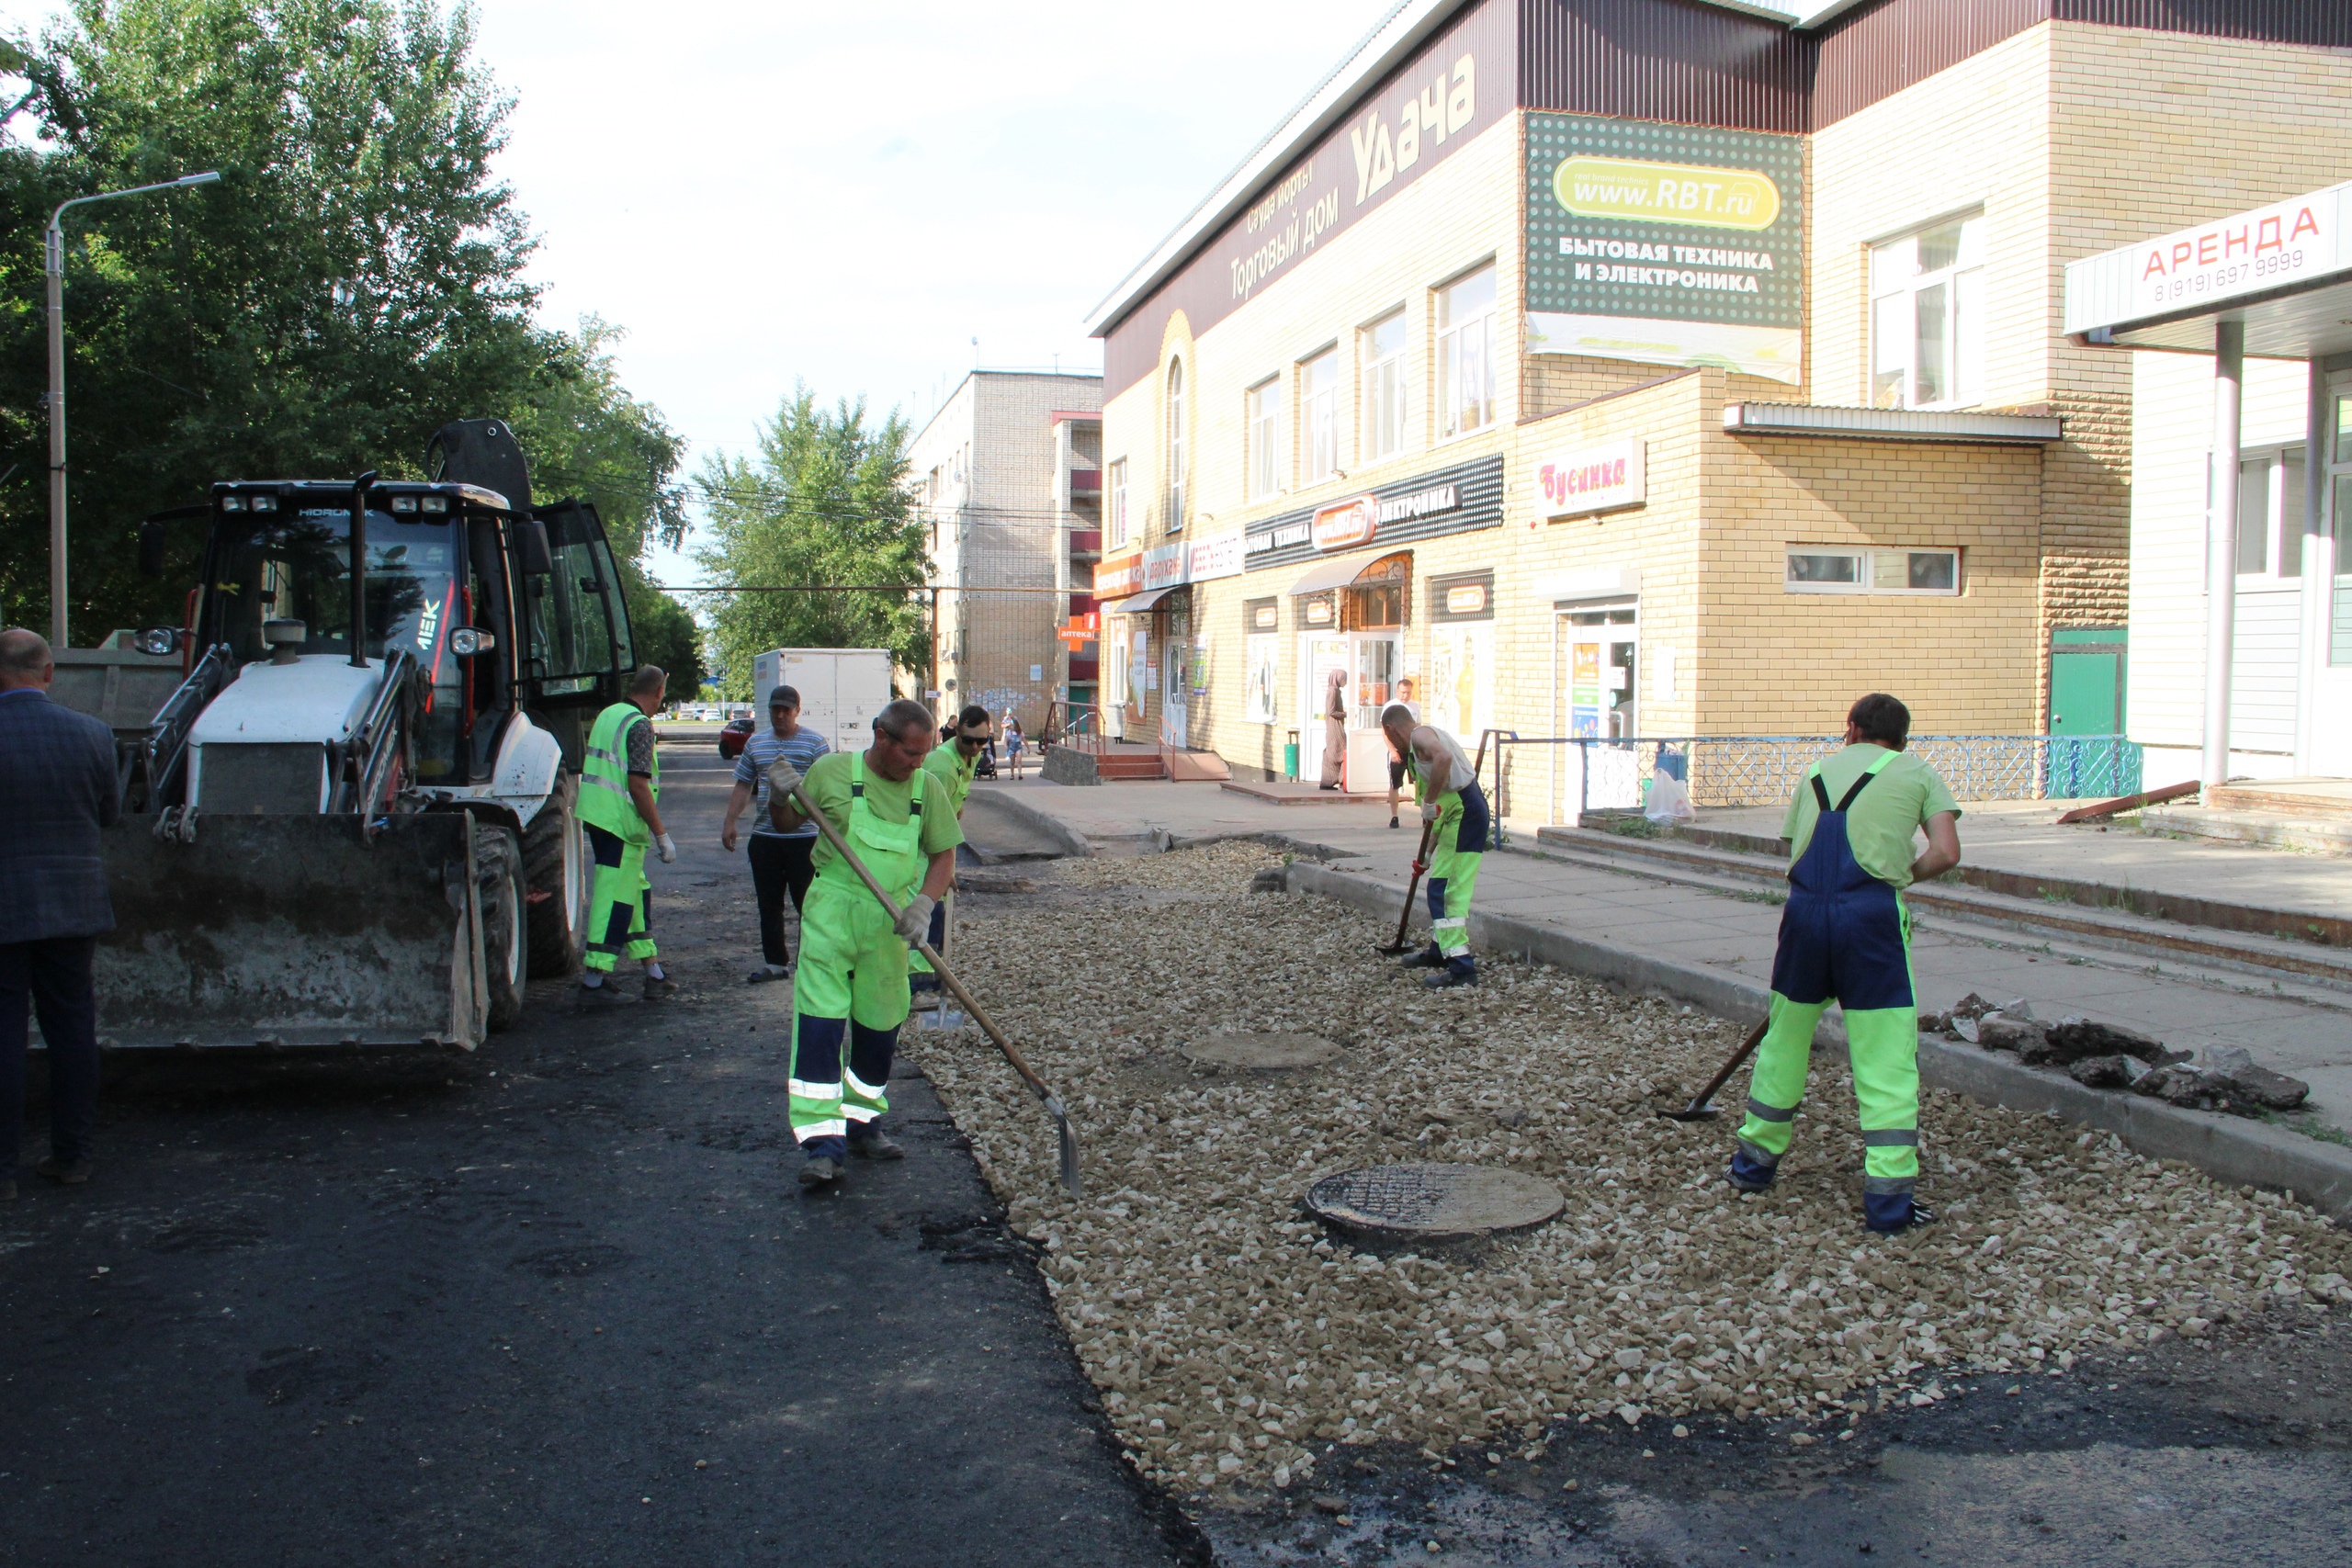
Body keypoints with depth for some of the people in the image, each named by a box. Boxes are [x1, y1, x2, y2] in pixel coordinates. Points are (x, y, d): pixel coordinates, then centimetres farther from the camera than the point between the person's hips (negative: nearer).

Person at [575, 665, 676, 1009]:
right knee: (615, 902, -5)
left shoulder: (608, 714, 14)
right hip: (622, 826, -9)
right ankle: (592, 985, -3)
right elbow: (638, 785, -20)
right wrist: (662, 835, -16)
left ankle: (654, 974, 21)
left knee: (636, 891, 15)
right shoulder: (640, 725, -13)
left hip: (596, 818, 9)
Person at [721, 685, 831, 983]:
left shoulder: (814, 743, -3)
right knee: (769, 904, 9)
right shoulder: (755, 743, 13)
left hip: (804, 836, -5)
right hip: (764, 836, 5)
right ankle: (775, 962, 18)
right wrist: (729, 822, 9)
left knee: (807, 902, 0)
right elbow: (743, 786, 17)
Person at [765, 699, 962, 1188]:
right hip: (831, 914, -3)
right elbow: (786, 824, 10)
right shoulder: (832, 771, -4)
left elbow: (944, 855, 5)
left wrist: (924, 903, -11)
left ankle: (862, 1124, 31)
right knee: (820, 1025, -10)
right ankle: (822, 1143, -8)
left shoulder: (927, 786, 1)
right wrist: (780, 796, -12)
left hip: (889, 925, 3)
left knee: (880, 1027, 12)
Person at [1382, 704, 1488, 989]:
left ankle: (1461, 968, -14)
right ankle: (1439, 950, 37)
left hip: (1465, 813, -10)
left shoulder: (1420, 735, -6)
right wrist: (1428, 855, 30)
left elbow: (1444, 757, -31)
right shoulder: (1417, 750, 24)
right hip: (1457, 815, 10)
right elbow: (1437, 816, 26)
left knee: (1444, 891, -11)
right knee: (1441, 888, 22)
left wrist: (1429, 801, -23)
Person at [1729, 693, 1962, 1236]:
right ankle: (1888, 1199, 3)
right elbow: (1946, 854, 1)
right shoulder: (1917, 773, 13)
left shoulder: (1818, 770, 22)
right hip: (1871, 912, -3)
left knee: (1784, 1040, 18)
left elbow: (1798, 848, 17)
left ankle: (1754, 1161, 32)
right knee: (1887, 1058, 2)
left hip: (1804, 905, 4)